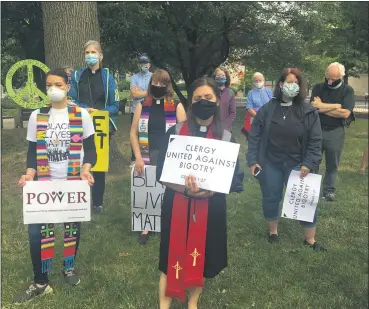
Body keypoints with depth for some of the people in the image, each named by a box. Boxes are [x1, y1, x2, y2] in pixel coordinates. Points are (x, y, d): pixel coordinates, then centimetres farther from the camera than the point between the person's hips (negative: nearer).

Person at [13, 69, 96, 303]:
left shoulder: (81, 115, -4)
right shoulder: (37, 116, 2)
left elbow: (90, 148, -2)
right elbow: (33, 150, 5)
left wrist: (86, 168, -21)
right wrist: (30, 173, -12)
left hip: (74, 182, -1)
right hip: (45, 182, 1)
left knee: (73, 225, 12)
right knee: (37, 230, -6)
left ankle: (70, 268, 36)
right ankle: (40, 283, 8)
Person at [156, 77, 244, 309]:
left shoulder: (226, 138, 0)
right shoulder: (175, 133, -3)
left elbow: (235, 179, -2)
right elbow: (161, 173, -6)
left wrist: (210, 189, -20)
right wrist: (186, 189, -22)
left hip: (211, 207, 1)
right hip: (177, 205, -1)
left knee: (202, 256, 12)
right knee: (172, 255, 4)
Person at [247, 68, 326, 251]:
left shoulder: (309, 112, -3)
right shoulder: (267, 109, -3)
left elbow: (315, 141, -4)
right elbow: (254, 136, -1)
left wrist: (309, 163, -13)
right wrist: (253, 160, -7)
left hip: (297, 165, 0)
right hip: (270, 163, 0)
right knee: (271, 199, 11)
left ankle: (310, 240, 20)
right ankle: (273, 232, 35)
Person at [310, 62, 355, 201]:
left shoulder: (347, 90, -2)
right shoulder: (318, 88, 3)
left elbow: (345, 113, -15)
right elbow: (313, 107, -13)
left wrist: (322, 107, -12)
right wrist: (337, 106, -13)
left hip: (335, 132, -1)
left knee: (332, 164, 8)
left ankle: (329, 190, 20)